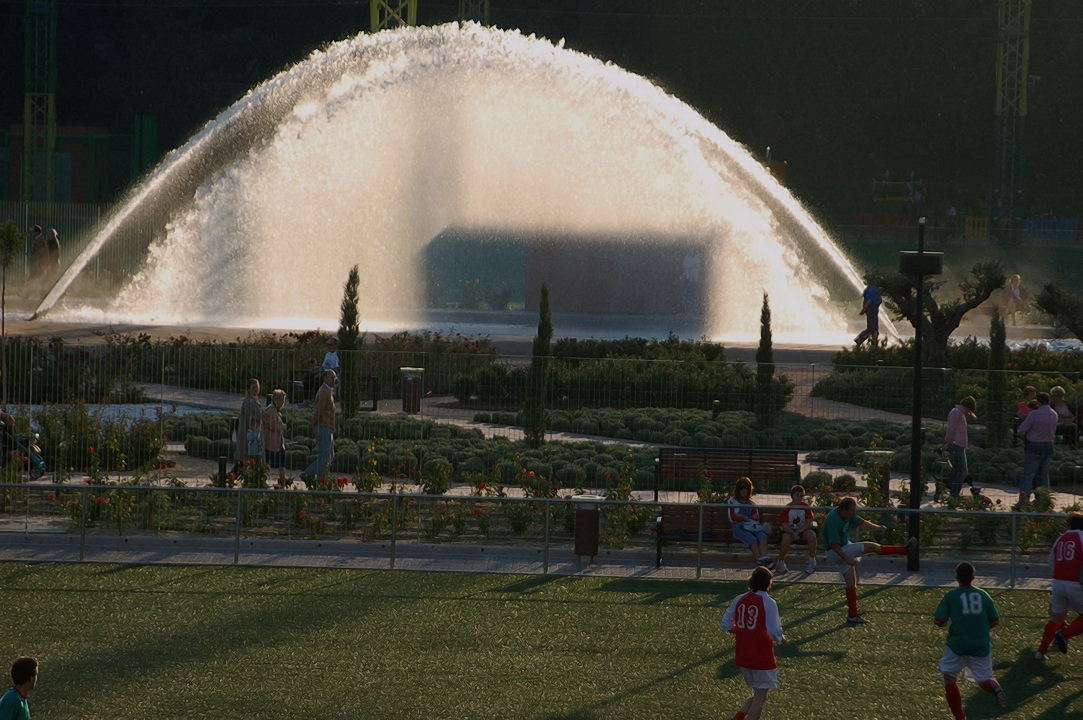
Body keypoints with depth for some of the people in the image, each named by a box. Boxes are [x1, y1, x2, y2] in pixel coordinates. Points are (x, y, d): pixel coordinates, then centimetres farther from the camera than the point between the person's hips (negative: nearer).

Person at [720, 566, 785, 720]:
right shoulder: (769, 603, -14)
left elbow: (726, 626, 6)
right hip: (762, 656, -6)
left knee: (758, 694, 19)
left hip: (742, 655, 6)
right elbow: (775, 632, -18)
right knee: (760, 697, 3)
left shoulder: (739, 600, 3)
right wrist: (781, 639, 3)